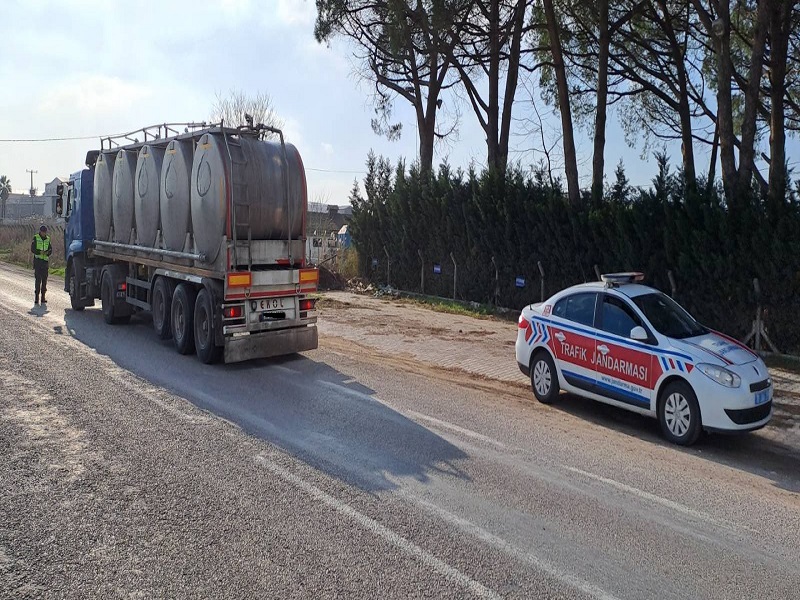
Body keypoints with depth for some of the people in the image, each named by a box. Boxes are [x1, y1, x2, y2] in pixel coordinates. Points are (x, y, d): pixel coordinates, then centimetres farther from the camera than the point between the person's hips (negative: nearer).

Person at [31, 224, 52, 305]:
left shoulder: (48, 239, 12)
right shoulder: (35, 238, 1)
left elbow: (51, 249, 8)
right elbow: (32, 249, -4)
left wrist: (47, 252, -14)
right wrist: (39, 252, -20)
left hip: (46, 260, 3)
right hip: (37, 260, -3)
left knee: (44, 279, 3)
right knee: (38, 279, -9)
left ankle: (43, 296, 7)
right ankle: (37, 297, -7)